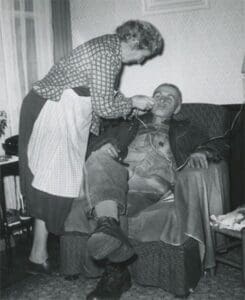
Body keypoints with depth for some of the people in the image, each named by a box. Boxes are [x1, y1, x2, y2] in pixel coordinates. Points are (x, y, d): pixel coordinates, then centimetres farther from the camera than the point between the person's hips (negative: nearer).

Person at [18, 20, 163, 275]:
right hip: (54, 112, -10)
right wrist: (132, 102, -5)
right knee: (53, 181, -3)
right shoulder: (108, 53, -18)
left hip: (50, 108, 10)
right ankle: (38, 257, 9)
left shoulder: (108, 46, 14)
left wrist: (131, 105, 13)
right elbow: (104, 106, -20)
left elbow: (101, 96, 20)